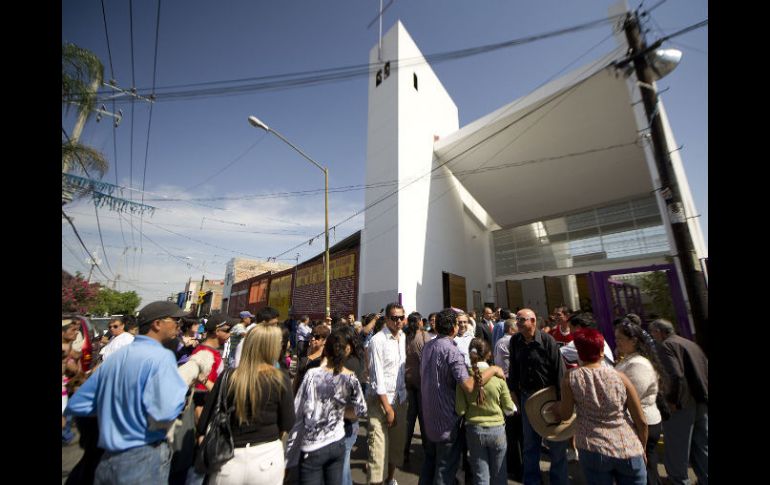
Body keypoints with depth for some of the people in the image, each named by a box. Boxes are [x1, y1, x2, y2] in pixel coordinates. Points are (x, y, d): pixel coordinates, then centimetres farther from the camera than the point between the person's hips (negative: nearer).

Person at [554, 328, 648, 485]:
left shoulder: (571, 377, -9)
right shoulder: (620, 377, -6)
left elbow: (565, 414, -1)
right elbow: (642, 421, 0)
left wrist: (554, 407, 21)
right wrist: (642, 449, 17)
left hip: (593, 451, -1)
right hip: (628, 451, 1)